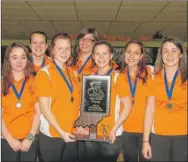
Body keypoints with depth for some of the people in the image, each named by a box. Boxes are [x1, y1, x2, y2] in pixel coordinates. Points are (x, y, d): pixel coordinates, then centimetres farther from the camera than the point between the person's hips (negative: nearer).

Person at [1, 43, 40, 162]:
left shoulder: (34, 81, 2)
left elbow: (38, 112, -2)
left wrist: (30, 137, -7)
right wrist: (9, 138, -8)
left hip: (30, 139, 0)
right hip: (7, 140, 0)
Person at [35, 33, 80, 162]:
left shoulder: (73, 73, 8)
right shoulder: (45, 73, -8)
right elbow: (44, 108, -13)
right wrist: (61, 132, -16)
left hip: (72, 134, 5)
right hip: (51, 134, -5)